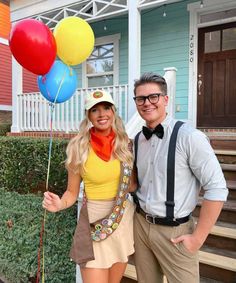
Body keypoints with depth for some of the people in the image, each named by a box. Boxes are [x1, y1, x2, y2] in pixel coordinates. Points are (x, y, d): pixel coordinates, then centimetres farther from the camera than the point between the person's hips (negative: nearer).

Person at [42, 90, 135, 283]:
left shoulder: (125, 144, -3)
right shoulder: (79, 148, -12)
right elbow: (72, 192, -3)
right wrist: (59, 204, -23)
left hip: (124, 218, 4)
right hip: (94, 221, -3)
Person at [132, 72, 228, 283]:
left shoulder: (189, 137, -17)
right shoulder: (137, 140, 2)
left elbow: (217, 189, -17)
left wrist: (197, 237, -12)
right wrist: (139, 218, 6)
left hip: (174, 231, -5)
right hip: (140, 225, 6)